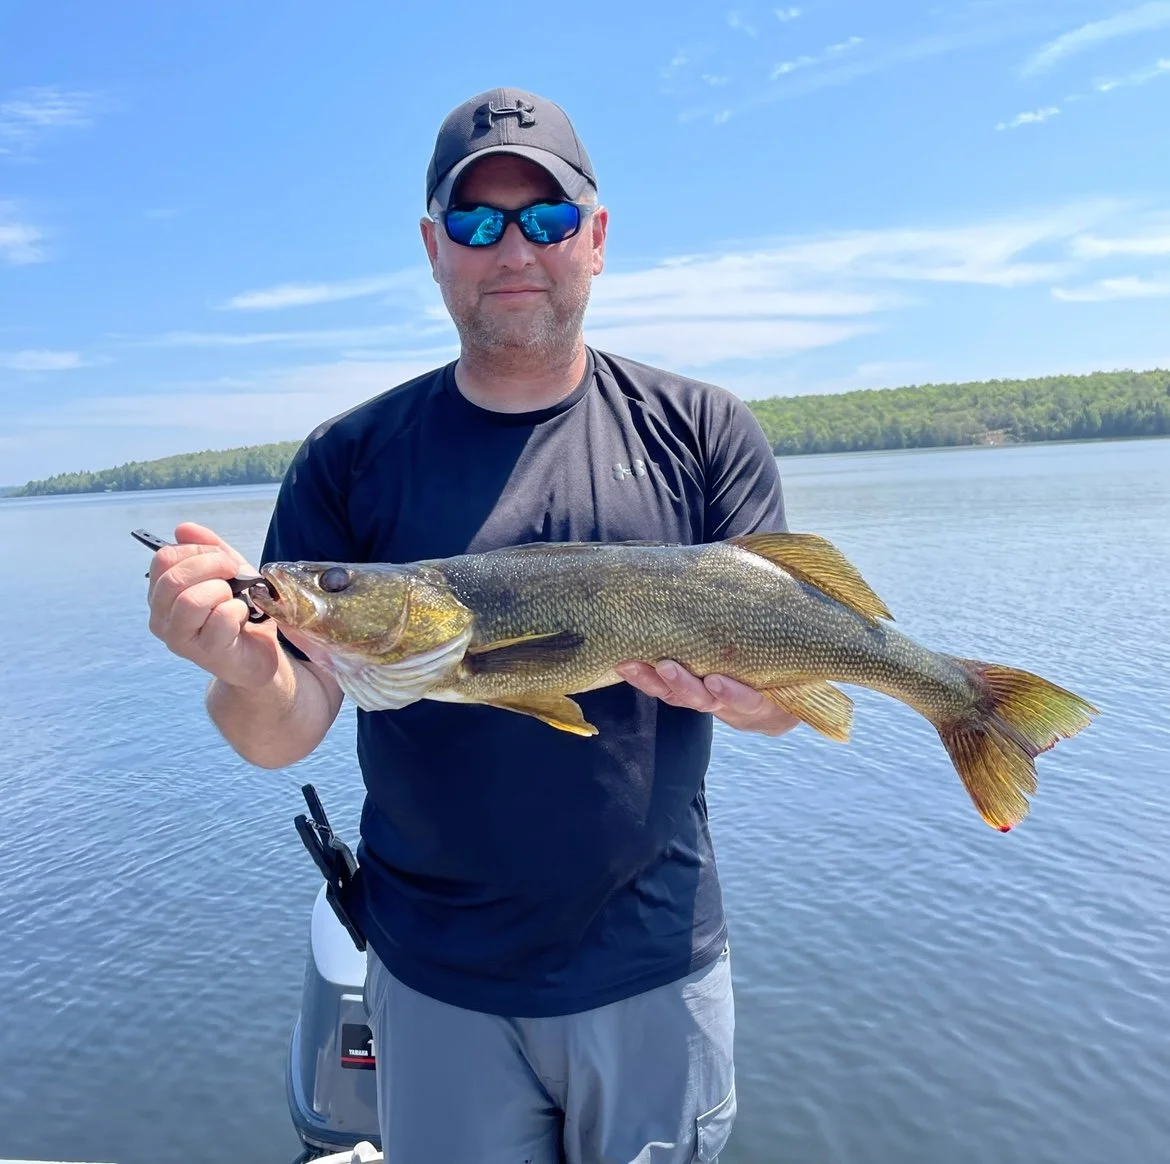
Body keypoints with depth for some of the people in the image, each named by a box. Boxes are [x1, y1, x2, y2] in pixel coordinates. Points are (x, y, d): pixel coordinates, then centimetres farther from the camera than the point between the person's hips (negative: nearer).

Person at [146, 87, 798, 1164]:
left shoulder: (702, 432, -4)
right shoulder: (351, 460, -3)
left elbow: (787, 692, -5)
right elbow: (287, 734, -6)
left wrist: (741, 689, -27)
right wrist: (248, 674, -28)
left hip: (657, 965, 1)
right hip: (435, 980, 1)